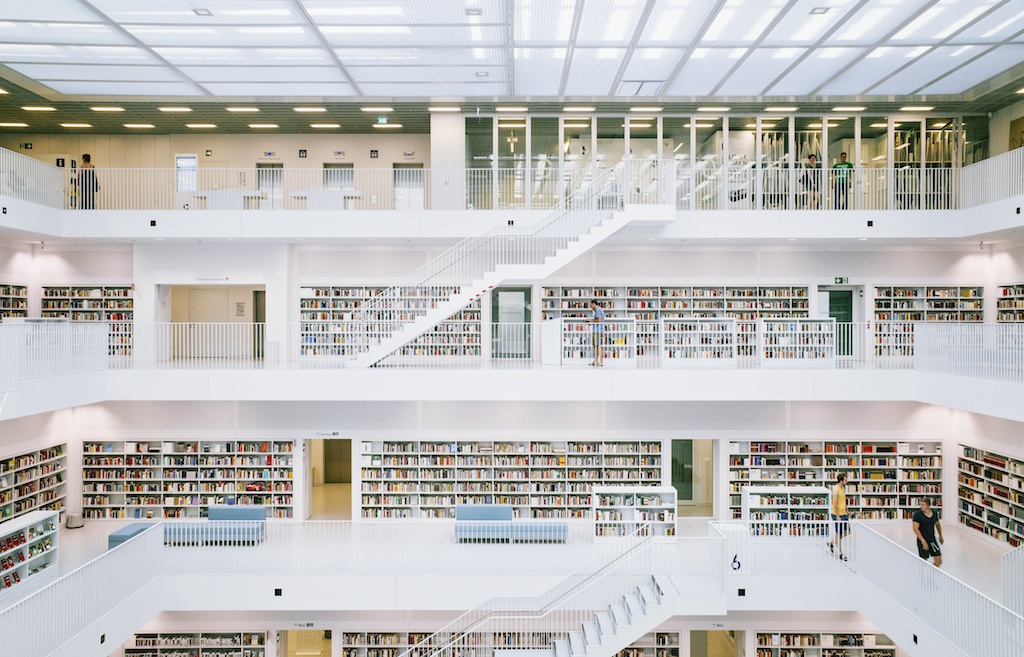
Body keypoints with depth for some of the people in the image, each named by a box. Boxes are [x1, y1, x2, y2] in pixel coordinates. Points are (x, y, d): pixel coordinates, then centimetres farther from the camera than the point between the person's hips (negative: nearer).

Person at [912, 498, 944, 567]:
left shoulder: (935, 513, 1)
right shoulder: (917, 514, -14)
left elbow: (937, 525, 20)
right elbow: (915, 529, -18)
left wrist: (941, 536, 28)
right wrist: (923, 541, -23)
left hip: (932, 540, 4)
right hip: (922, 541, -4)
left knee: (939, 561, 4)